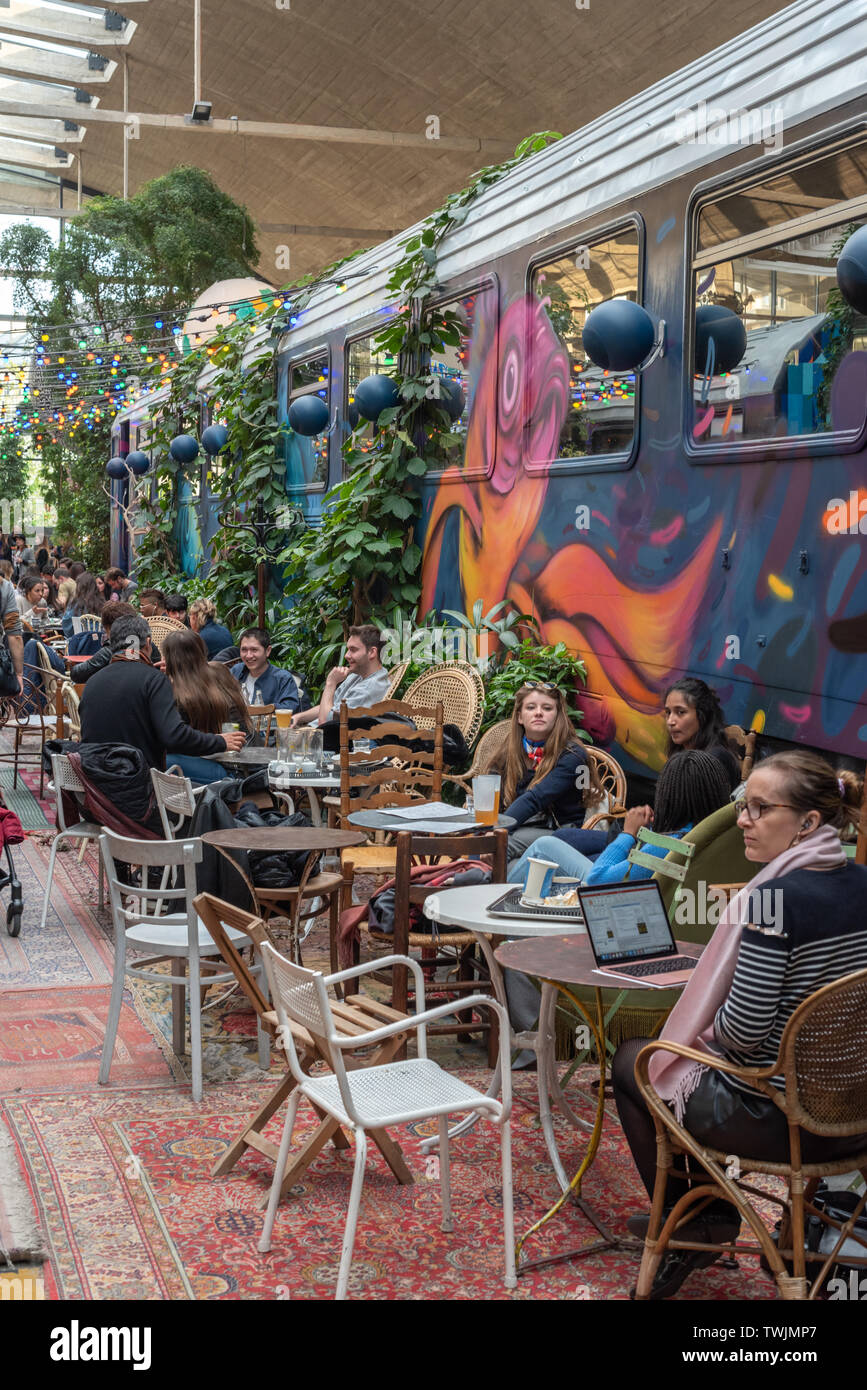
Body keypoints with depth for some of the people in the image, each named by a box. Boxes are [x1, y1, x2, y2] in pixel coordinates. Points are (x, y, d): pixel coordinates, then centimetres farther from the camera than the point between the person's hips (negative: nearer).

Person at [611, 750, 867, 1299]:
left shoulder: (773, 899, -26)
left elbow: (743, 1031, -26)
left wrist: (710, 1029, -3)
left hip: (779, 1123, -7)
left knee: (630, 1058, 18)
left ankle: (679, 1218, 30)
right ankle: (715, 1215, 37)